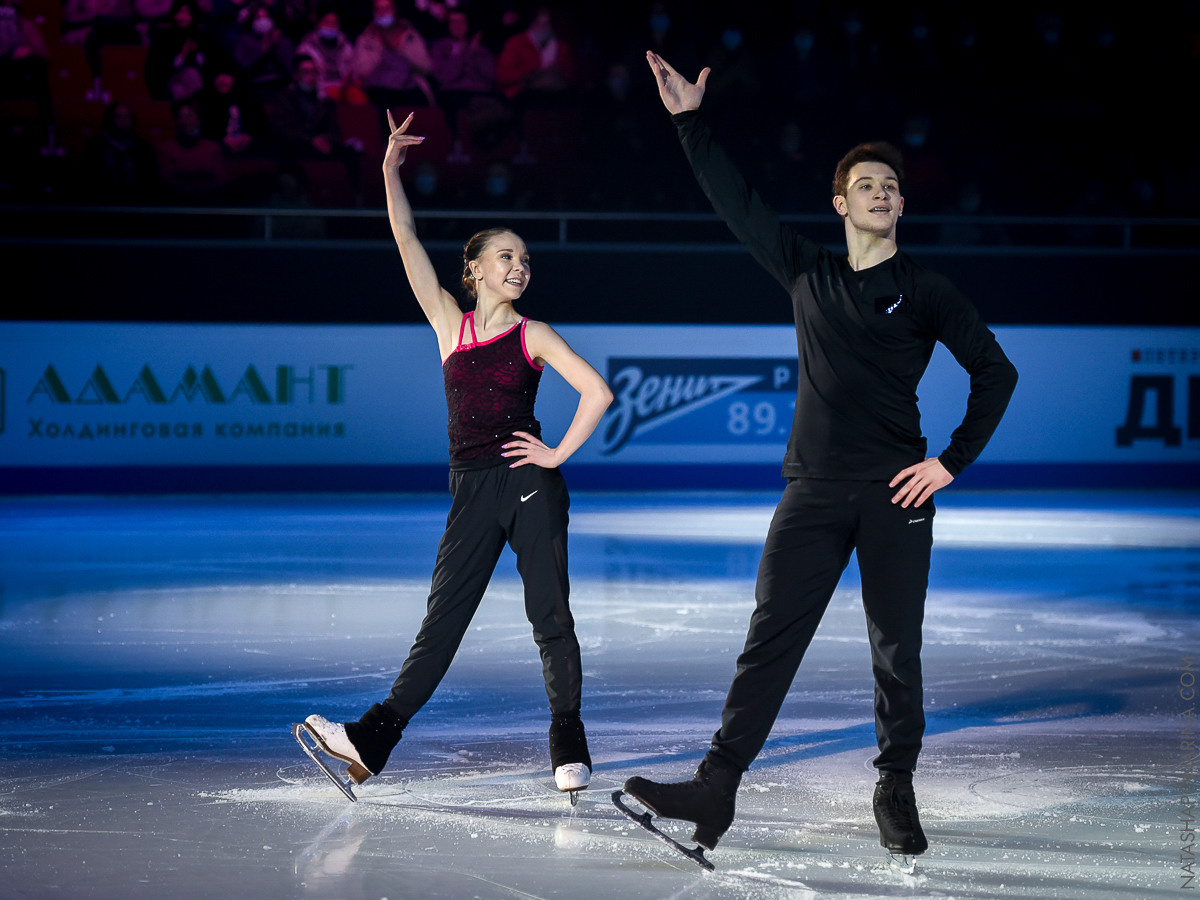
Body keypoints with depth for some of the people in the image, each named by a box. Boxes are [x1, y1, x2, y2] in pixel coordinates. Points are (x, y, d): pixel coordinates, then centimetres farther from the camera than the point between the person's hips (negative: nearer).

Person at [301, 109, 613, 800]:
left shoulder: (533, 335, 5)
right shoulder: (450, 323, 10)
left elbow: (597, 392, 0)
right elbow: (409, 244, 4)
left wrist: (559, 454, -5)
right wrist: (391, 172, -1)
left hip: (530, 487, -2)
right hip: (473, 491, 2)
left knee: (551, 617, 0)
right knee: (443, 619, 0)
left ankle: (569, 747, 8)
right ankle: (372, 740, -4)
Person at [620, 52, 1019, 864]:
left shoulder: (925, 292, 5)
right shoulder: (808, 272, 12)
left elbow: (996, 372, 5)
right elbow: (738, 203, 15)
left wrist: (953, 462, -3)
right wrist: (692, 123, 11)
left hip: (895, 494, -2)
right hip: (814, 492, 2)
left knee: (897, 650, 1)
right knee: (771, 639, -5)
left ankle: (897, 792, 13)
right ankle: (717, 788, -10)